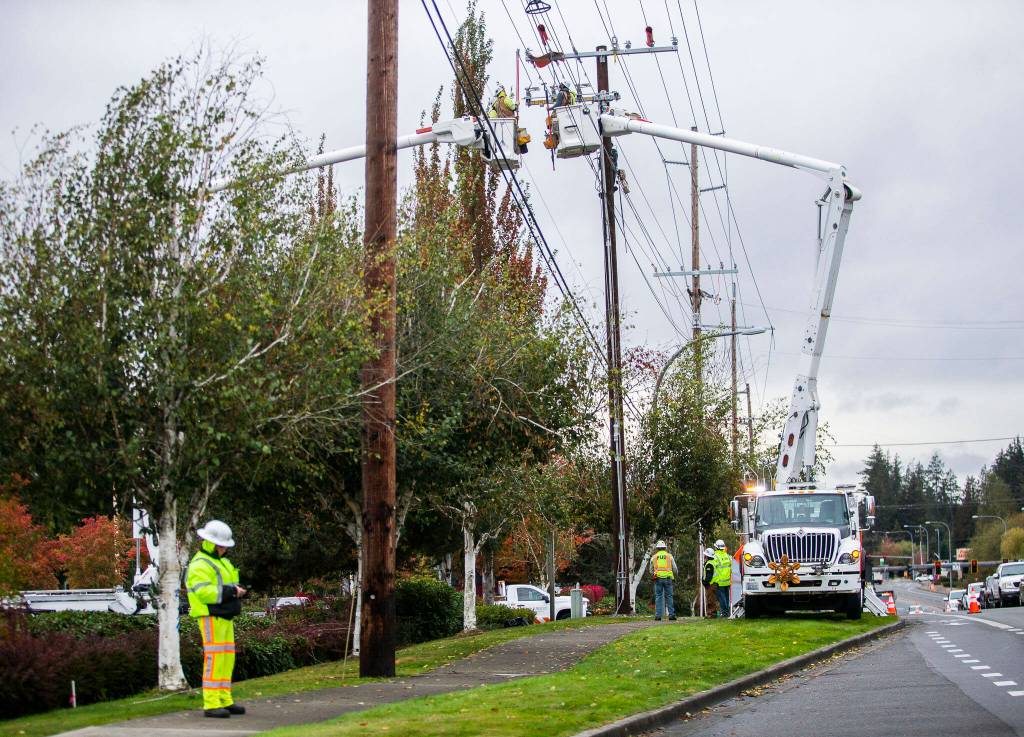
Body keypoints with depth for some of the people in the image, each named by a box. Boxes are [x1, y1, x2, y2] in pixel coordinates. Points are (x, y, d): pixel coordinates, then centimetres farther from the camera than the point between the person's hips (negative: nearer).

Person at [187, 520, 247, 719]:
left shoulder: (221, 562, 20)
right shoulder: (199, 565, -11)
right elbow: (203, 592, -23)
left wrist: (237, 590, -2)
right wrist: (230, 591, -25)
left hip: (224, 617, 9)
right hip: (211, 618, -9)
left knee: (227, 658, 9)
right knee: (214, 658, -11)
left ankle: (224, 700, 15)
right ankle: (211, 704, -10)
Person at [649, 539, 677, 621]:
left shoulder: (654, 557, 9)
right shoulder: (669, 556, 7)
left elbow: (651, 570, 16)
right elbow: (675, 569, 9)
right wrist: (675, 574, 31)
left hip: (658, 578, 0)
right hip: (668, 578, 0)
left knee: (658, 597, 2)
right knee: (669, 597, 4)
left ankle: (658, 615, -3)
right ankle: (671, 614, 1)